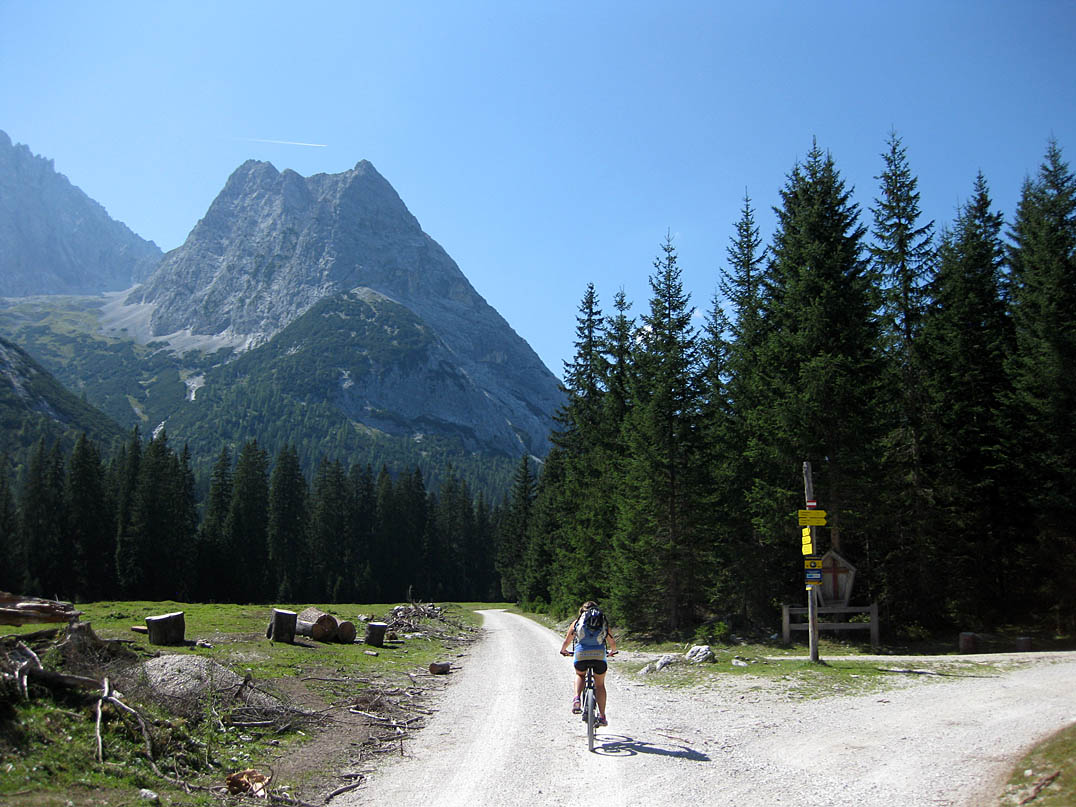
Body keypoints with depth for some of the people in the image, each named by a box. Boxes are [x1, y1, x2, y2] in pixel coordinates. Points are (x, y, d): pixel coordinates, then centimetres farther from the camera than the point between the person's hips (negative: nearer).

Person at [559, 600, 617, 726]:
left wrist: (563, 651, 42)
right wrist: (612, 652, 45)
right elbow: (612, 643, 23)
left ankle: (577, 698, 4)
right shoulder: (604, 622, 20)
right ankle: (602, 716, 15)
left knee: (579, 675, 29)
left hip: (581, 655, 0)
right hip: (599, 655, 0)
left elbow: (566, 641, 22)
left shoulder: (577, 622, 18)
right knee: (600, 684, 19)